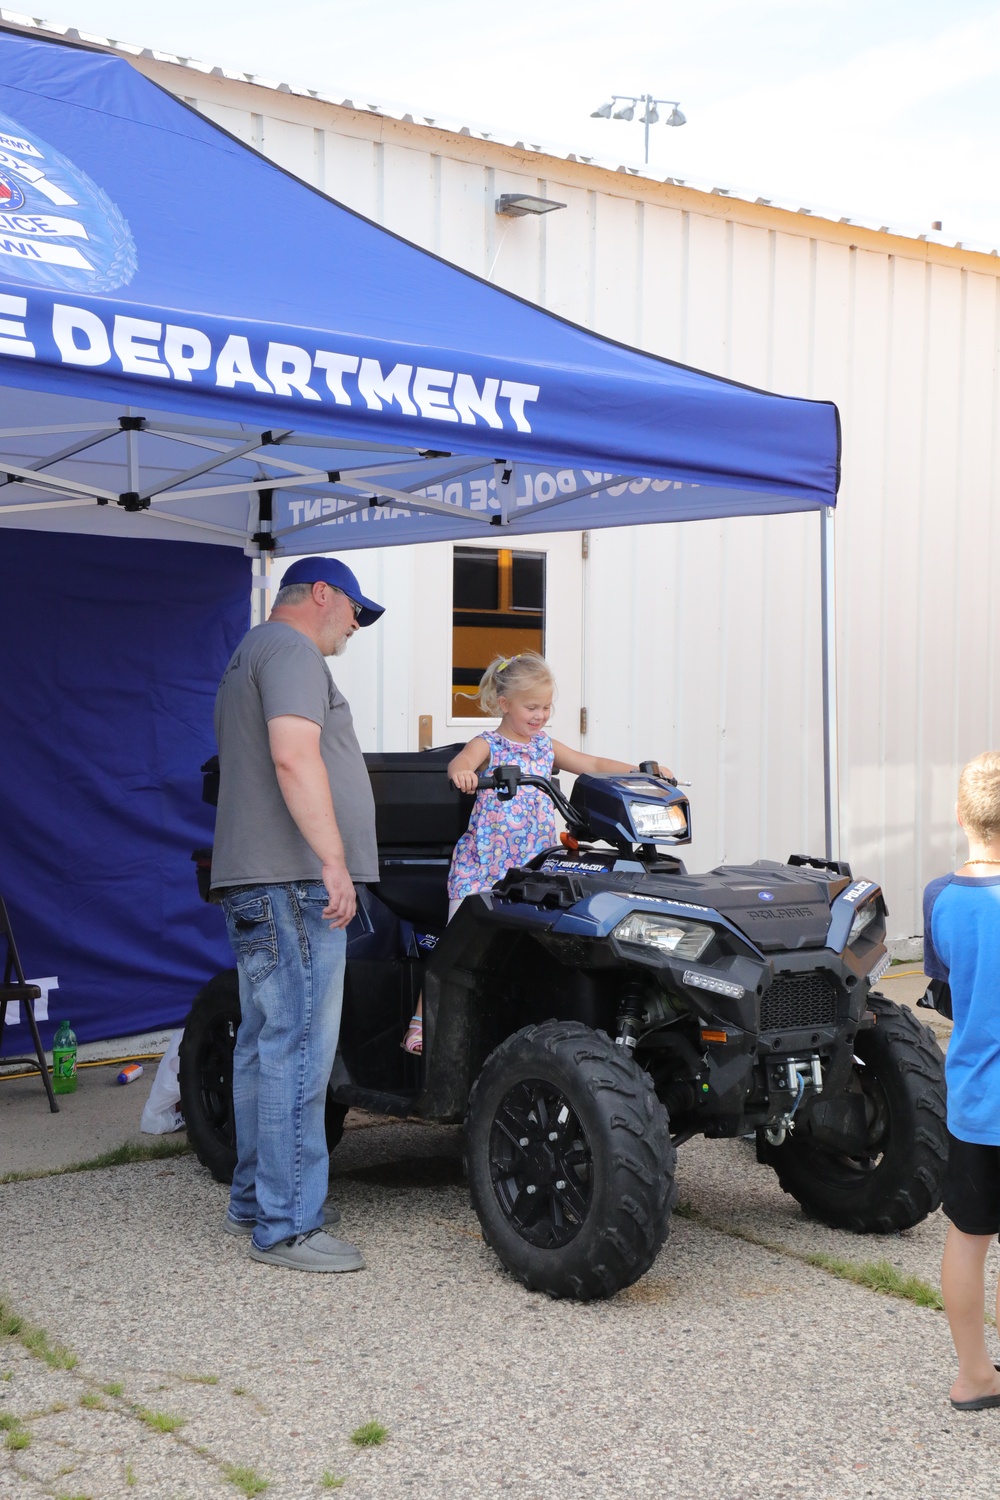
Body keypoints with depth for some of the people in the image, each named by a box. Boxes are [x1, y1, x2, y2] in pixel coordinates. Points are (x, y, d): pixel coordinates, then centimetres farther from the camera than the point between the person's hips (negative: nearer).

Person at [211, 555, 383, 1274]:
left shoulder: (248, 657, 26)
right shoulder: (291, 649, -8)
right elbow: (294, 757, -22)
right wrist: (334, 859, -24)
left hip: (255, 885, 11)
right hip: (293, 880, -11)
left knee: (265, 1046, 15)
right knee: (298, 1051, -10)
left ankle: (256, 1200, 23)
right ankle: (286, 1225, -8)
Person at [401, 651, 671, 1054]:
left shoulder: (545, 747, 14)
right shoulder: (488, 744, -3)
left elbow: (590, 764, 17)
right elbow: (461, 761, -23)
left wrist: (641, 771, 5)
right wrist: (461, 771, -48)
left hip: (533, 869, 5)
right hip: (481, 868, -5)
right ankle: (421, 1021, 0)